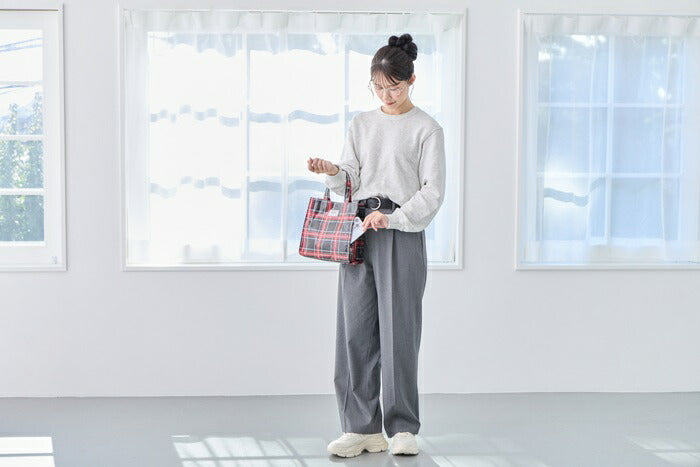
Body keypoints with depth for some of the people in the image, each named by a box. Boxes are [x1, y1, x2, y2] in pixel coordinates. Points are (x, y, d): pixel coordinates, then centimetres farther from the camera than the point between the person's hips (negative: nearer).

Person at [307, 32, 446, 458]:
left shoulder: (426, 128, 1)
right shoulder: (361, 124, 15)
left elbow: (433, 192, -5)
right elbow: (350, 180, 13)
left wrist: (393, 217, -17)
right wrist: (332, 171, -9)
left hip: (403, 233, -4)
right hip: (359, 231, 5)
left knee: (398, 329, -4)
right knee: (355, 328, 1)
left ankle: (403, 429, 6)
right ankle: (362, 428, 8)